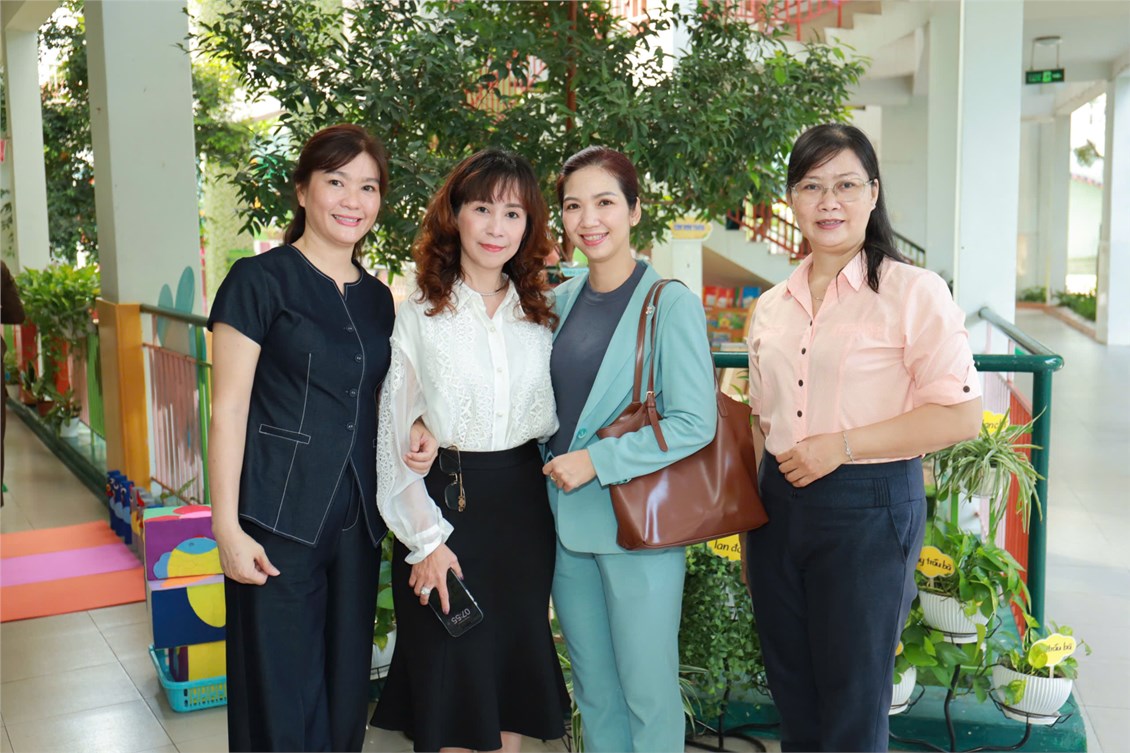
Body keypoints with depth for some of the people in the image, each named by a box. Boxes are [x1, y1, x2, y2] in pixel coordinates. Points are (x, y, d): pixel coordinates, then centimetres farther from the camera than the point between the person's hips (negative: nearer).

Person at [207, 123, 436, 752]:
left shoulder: (377, 298, 12)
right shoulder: (260, 281, -6)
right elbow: (229, 408, -9)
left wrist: (415, 432, -1)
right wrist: (228, 528, -13)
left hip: (357, 521, 6)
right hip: (278, 521, -6)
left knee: (346, 691, 14)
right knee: (280, 699, 1)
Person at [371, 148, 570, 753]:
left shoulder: (542, 316, 7)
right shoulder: (420, 315, -3)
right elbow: (394, 433, -5)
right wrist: (424, 537, -10)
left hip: (523, 505, 3)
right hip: (445, 500, -3)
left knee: (514, 667, 12)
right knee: (450, 679, 5)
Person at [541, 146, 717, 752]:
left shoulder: (672, 305, -10)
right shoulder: (561, 301, 7)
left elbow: (696, 423, -14)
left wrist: (596, 461, -17)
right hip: (566, 520, 5)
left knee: (648, 693, 5)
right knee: (593, 691, 16)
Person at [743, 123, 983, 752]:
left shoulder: (913, 292, -8)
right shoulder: (772, 306, 9)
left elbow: (960, 415, -14)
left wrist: (841, 446, -19)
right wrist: (746, 537, 17)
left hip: (867, 510, -5)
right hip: (780, 506, 6)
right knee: (793, 700, 18)